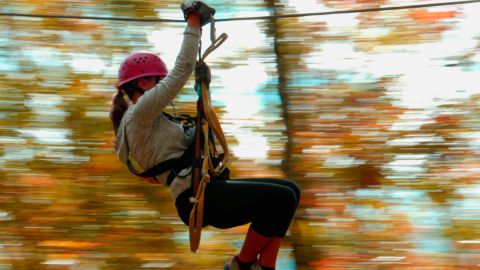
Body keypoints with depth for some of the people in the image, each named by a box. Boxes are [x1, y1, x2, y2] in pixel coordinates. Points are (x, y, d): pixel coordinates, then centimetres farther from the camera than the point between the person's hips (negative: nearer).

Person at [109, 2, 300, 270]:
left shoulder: (148, 122, 25)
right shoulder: (139, 112, -6)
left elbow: (191, 141, 25)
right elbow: (182, 70, -11)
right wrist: (194, 23, -3)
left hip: (205, 190, 11)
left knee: (290, 190, 5)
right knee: (281, 198, -21)